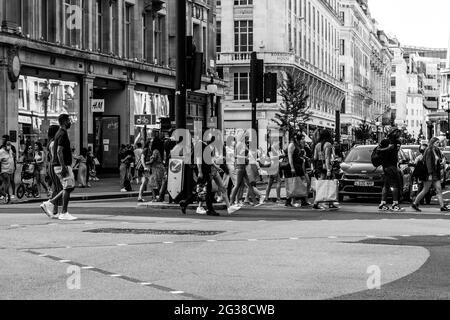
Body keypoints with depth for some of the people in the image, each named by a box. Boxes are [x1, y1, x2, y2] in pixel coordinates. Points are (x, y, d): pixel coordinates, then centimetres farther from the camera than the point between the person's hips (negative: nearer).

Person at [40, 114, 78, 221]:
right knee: (68, 188, -5)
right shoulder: (62, 134, -15)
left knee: (69, 187, 12)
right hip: (63, 165, -10)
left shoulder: (60, 133, 17)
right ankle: (64, 213, -2)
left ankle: (50, 203, 11)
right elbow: (59, 151, -22)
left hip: (63, 165, 10)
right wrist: (63, 167, -25)